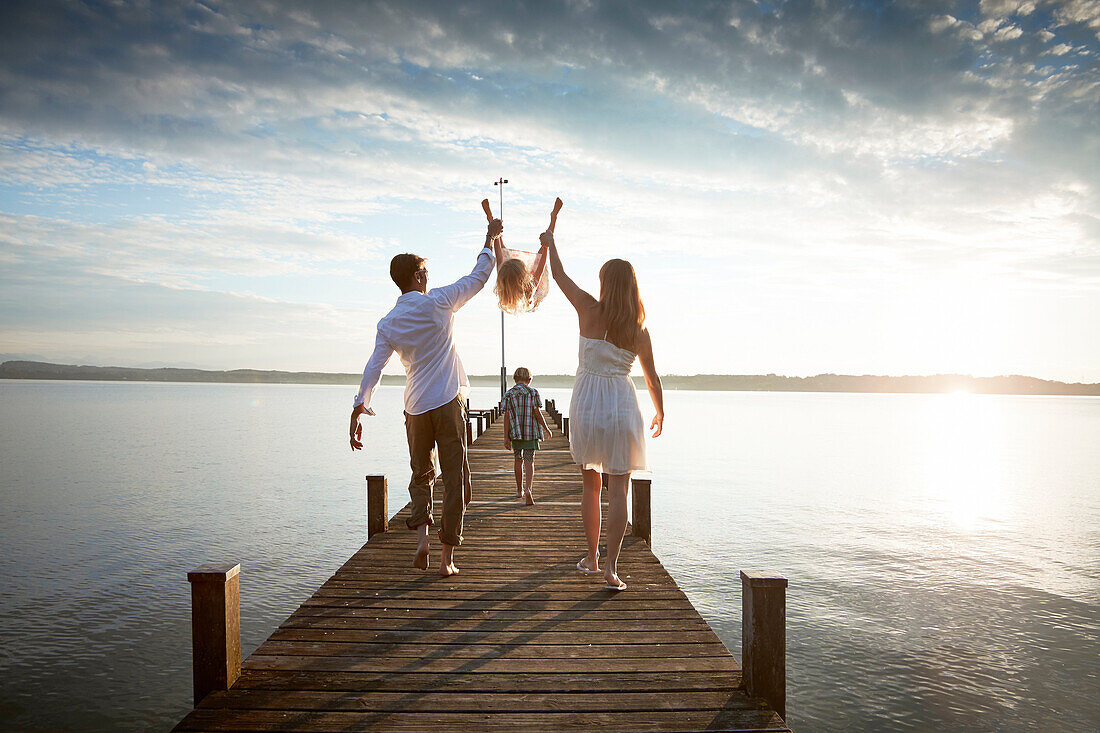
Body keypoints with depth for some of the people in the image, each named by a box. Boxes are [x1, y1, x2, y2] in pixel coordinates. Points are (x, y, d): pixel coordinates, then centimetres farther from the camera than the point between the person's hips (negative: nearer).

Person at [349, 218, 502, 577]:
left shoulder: (388, 323, 4)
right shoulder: (438, 302, -4)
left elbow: (373, 368, -2)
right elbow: (478, 277, 5)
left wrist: (358, 411, 0)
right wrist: (490, 237, 17)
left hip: (415, 408, 3)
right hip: (448, 402, -3)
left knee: (421, 474, 21)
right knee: (454, 478, 4)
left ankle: (421, 534, 3)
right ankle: (447, 556, 7)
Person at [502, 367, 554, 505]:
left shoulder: (508, 394, 2)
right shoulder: (533, 392, -2)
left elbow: (507, 416, -3)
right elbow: (537, 413, -7)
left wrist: (506, 437, -3)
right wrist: (547, 429, 5)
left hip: (515, 432, 2)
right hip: (531, 432, -2)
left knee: (518, 460, 17)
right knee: (529, 462, -3)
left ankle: (519, 490, 28)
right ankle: (527, 489, -25)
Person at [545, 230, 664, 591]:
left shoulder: (589, 310, -6)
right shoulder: (639, 331, -2)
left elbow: (559, 275, 8)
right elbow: (652, 379, 6)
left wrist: (550, 242, 25)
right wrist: (660, 413, 22)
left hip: (586, 404, 1)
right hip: (621, 405, -1)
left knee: (591, 484, 16)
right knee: (618, 490, 2)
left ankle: (592, 557, 27)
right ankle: (610, 566, -2)